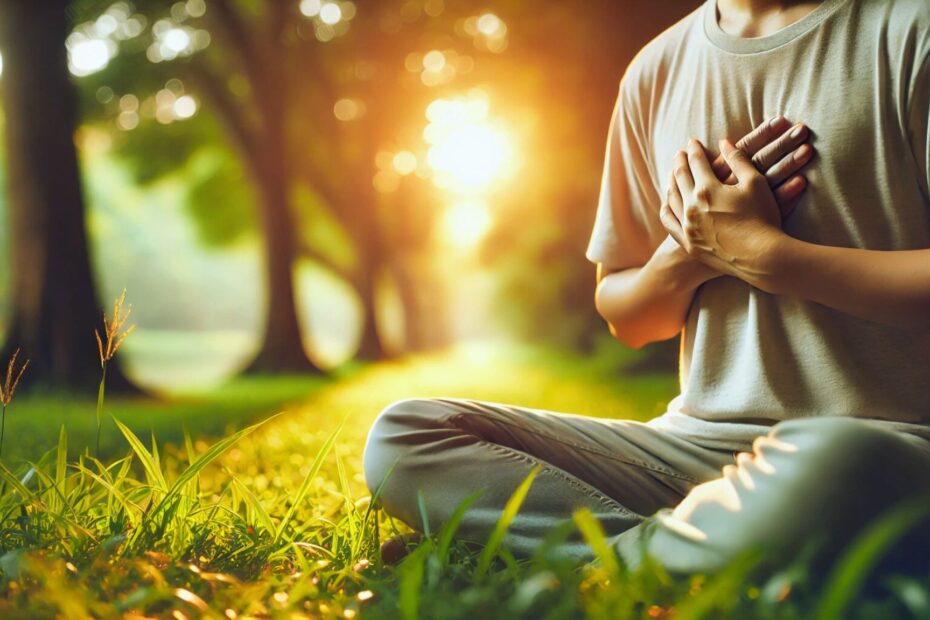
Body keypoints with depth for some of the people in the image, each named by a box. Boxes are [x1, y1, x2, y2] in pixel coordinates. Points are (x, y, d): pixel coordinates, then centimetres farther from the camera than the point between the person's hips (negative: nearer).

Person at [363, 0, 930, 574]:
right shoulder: (655, 71, 14)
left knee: (823, 469, -42)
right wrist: (683, 256, -2)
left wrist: (761, 251, -11)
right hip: (698, 439, 5)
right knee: (401, 436, -8)